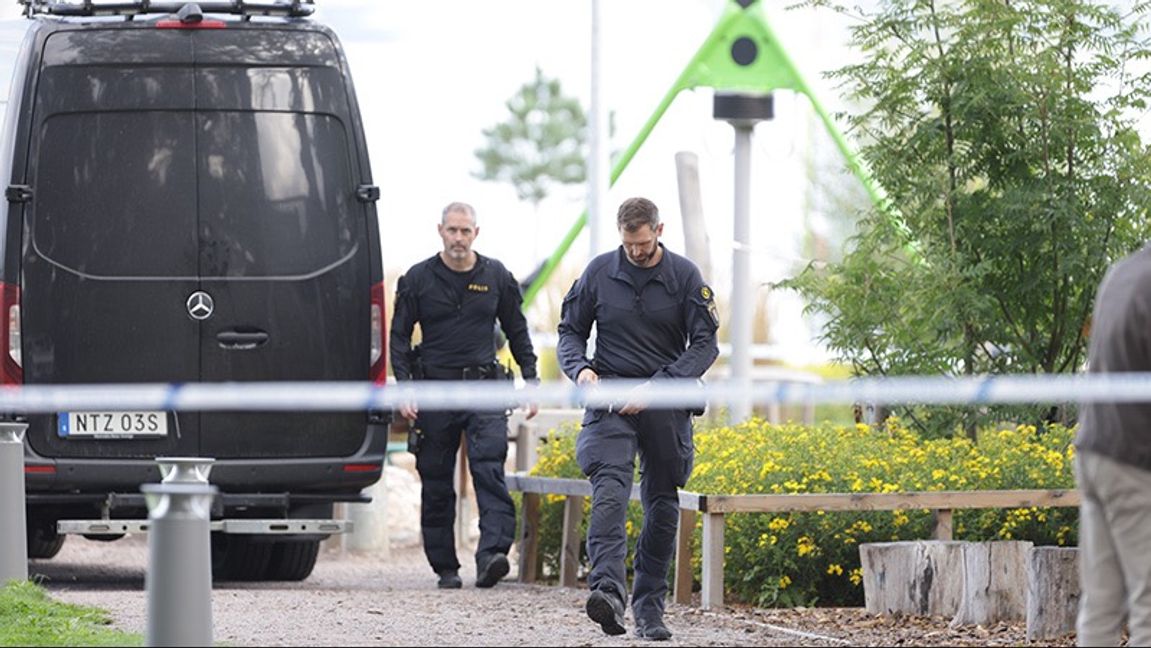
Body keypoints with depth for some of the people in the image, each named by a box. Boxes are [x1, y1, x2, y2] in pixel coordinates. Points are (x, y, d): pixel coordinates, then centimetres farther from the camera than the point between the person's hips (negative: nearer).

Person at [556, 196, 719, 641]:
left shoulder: (685, 276, 1)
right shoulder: (599, 272, 4)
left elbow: (705, 344, -3)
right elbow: (570, 331, 13)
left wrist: (656, 386, -14)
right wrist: (579, 368, -9)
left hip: (665, 405, 1)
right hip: (611, 399, -1)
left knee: (662, 505, 4)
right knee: (609, 489, -21)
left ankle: (649, 608, 13)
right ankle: (607, 590, -37)